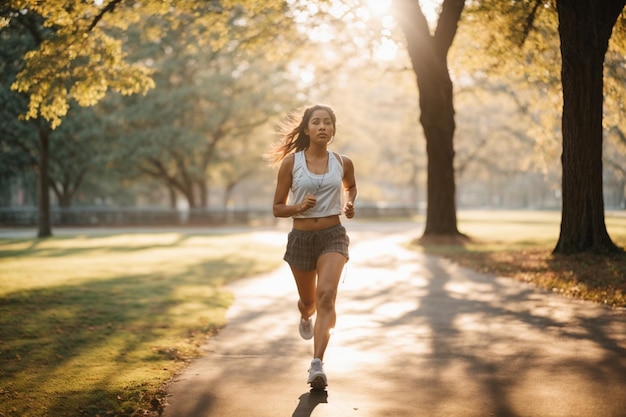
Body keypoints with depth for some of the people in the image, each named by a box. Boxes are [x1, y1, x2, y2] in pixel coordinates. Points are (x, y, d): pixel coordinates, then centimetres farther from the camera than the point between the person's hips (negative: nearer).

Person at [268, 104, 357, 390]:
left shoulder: (342, 163, 2)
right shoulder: (291, 162, -4)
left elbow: (351, 186, 26)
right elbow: (277, 208, 1)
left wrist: (349, 204, 5)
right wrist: (298, 207, -19)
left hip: (333, 236, 0)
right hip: (301, 238, 1)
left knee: (326, 295, -24)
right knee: (308, 300, 18)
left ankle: (317, 365, -29)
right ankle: (305, 317, 57)